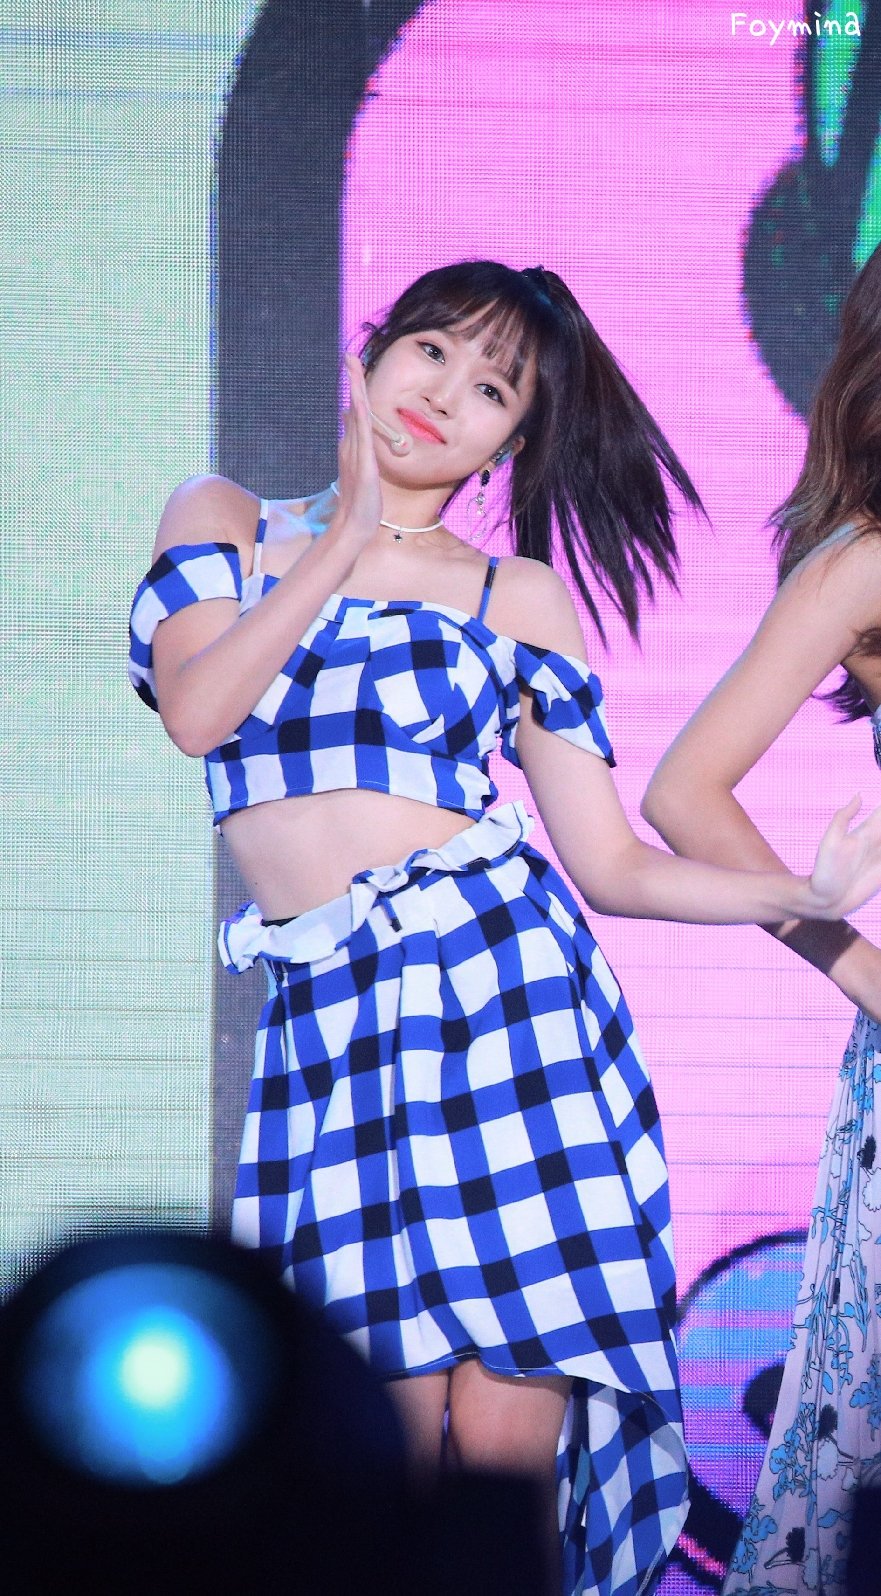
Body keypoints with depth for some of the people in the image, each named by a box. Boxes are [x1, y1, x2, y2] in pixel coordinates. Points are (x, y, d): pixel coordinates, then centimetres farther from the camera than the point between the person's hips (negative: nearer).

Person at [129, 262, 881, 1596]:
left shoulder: (518, 596, 11)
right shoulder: (223, 521, 15)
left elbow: (609, 862, 8)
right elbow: (194, 710, -4)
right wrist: (347, 536, -2)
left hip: (510, 991, 0)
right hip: (331, 1024, 1)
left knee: (502, 1438, -7)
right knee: (398, 1437, -5)